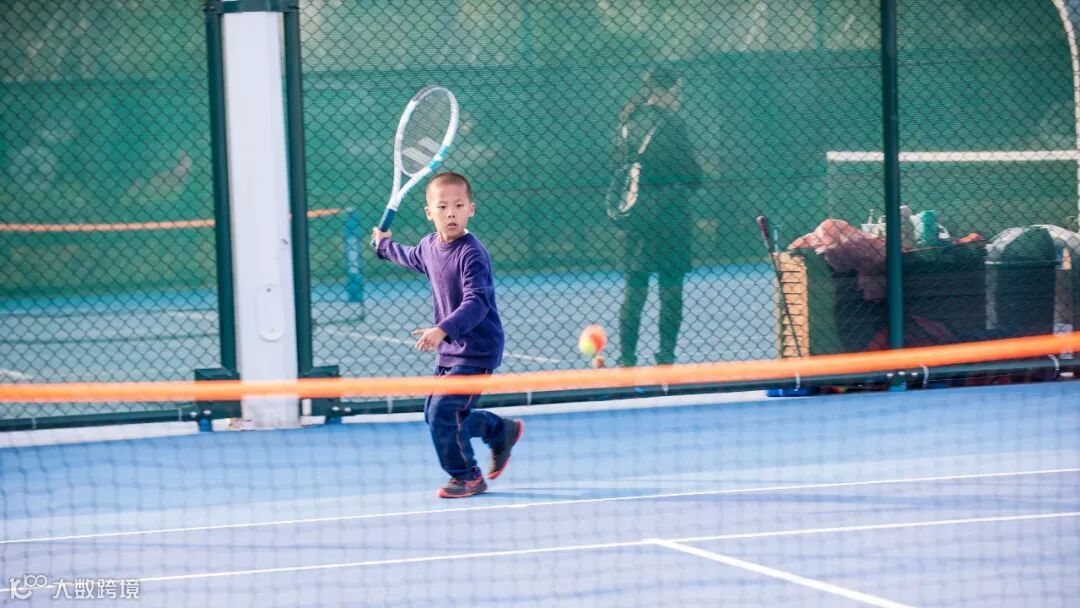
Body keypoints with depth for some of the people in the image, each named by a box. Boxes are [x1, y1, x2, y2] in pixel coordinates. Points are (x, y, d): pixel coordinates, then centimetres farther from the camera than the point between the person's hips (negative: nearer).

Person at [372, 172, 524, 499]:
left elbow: (476, 303, -33)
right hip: (449, 351, 9)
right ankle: (502, 431, 37)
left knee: (443, 413, -14)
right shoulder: (430, 245, 4)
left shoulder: (471, 254, -22)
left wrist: (443, 330, -45)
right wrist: (385, 246, 48)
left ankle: (467, 476, 7)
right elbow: (412, 257, 31)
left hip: (476, 352, -9)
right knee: (435, 415, 15)